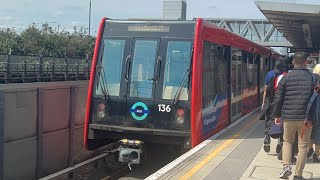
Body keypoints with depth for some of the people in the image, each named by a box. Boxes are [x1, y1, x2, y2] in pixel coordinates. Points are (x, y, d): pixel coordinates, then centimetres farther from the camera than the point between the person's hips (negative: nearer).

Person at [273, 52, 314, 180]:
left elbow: (278, 98, 0)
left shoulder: (286, 77, 0)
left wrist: (277, 115, 9)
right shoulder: (312, 77, -2)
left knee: (287, 142, 19)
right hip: (305, 118, -1)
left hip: (288, 116, 1)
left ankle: (286, 166, 2)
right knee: (303, 146, 7)